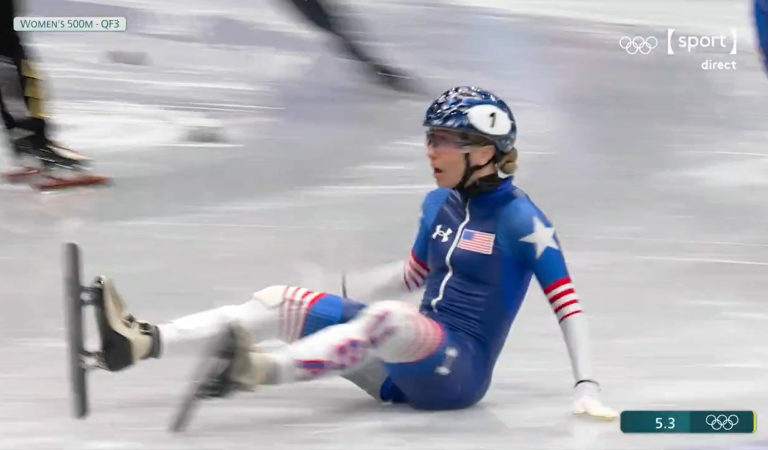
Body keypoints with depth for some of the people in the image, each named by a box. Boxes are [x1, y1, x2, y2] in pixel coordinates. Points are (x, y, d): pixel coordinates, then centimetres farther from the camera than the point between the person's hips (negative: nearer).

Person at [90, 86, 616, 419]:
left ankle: (260, 371, -58)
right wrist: (333, 288, 24)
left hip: (460, 370, -8)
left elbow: (567, 302, -13)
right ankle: (141, 342, -18)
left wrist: (588, 387, -20)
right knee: (280, 302, -2)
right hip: (409, 361, 8)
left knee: (387, 317, -39)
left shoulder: (520, 219, -11)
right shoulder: (439, 205, 11)